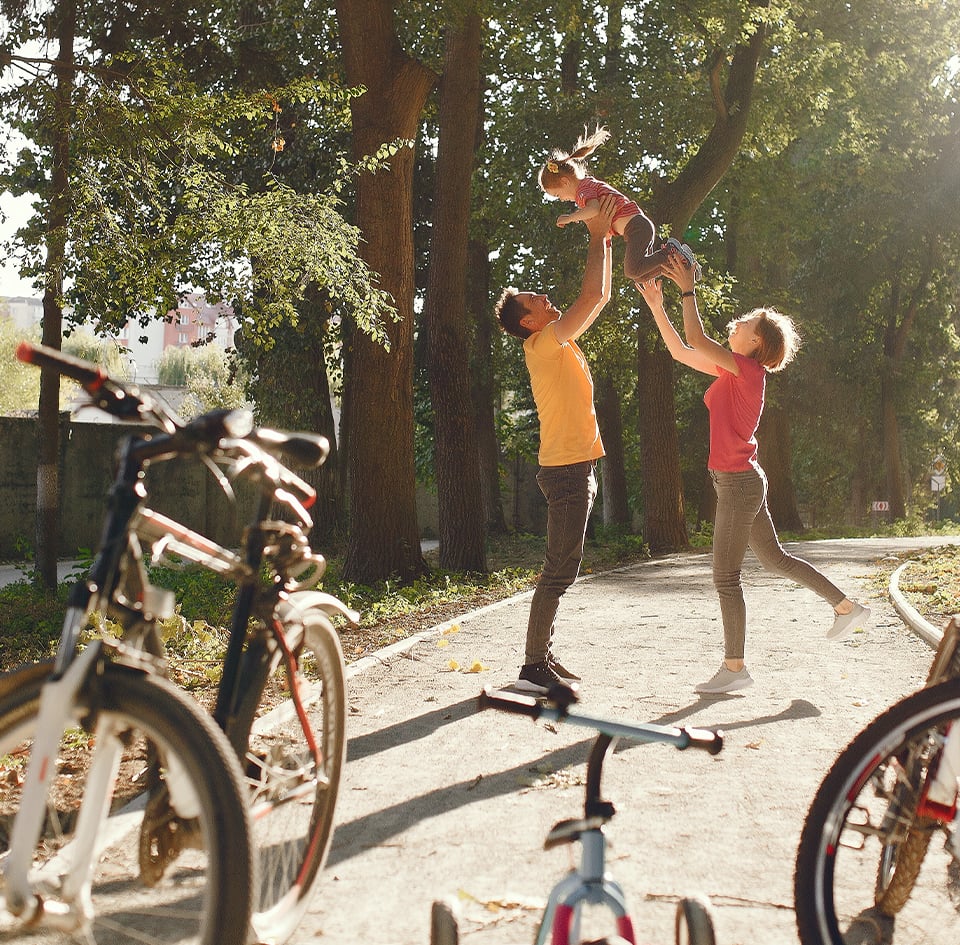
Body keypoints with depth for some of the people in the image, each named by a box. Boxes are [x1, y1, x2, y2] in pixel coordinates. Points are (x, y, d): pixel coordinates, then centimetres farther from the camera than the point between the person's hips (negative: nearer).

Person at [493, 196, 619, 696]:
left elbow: (599, 297, 23)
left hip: (573, 469, 10)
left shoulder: (559, 343, 15)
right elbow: (593, 294, -18)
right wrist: (597, 235, -6)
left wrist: (605, 241, 17)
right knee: (559, 570, -10)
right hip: (567, 469, -10)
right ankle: (533, 668, -7)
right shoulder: (545, 342, -11)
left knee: (561, 569, 12)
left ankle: (543, 657, 18)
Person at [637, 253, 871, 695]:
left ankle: (734, 667, 6)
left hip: (738, 483, -10)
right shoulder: (732, 371, 11)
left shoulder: (747, 369, -14)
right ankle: (847, 606, 30)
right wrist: (656, 306, 10)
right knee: (775, 559, 20)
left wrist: (688, 290, -14)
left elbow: (695, 338, -21)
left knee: (725, 577, -3)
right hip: (742, 481, 10)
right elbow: (681, 351, 15)